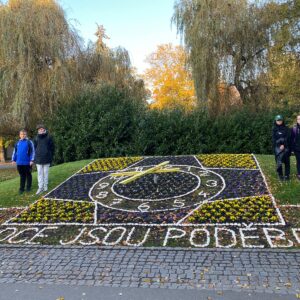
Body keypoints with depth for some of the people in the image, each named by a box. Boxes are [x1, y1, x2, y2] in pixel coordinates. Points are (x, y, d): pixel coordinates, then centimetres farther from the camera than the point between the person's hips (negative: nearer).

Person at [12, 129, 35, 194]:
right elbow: (15, 152, 15)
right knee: (22, 175, 11)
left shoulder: (29, 142, -5)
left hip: (27, 162, -4)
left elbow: (32, 151, -8)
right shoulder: (17, 143, 8)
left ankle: (28, 187, 19)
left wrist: (32, 160, -13)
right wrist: (13, 159, 10)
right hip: (19, 163, 4)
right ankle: (21, 188, 16)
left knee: (28, 175, 9)